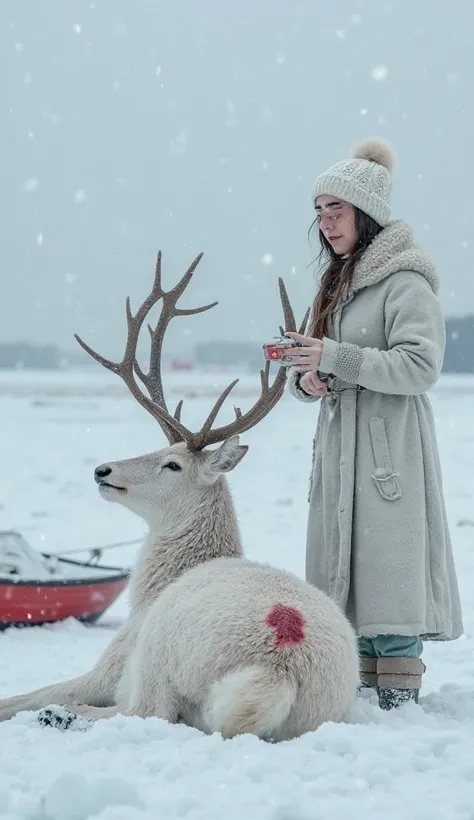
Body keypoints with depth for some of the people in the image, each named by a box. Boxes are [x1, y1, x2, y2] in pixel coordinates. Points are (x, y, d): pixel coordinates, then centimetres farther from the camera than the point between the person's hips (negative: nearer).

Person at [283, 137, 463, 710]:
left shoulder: (405, 282, -8)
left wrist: (336, 357, -21)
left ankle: (400, 694, -4)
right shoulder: (336, 282, 18)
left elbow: (420, 366, -18)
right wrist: (305, 380, -3)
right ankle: (360, 690, 15)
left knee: (390, 571, -9)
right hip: (338, 448, 8)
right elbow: (309, 367, 21)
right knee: (347, 576, 8)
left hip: (390, 450, -8)